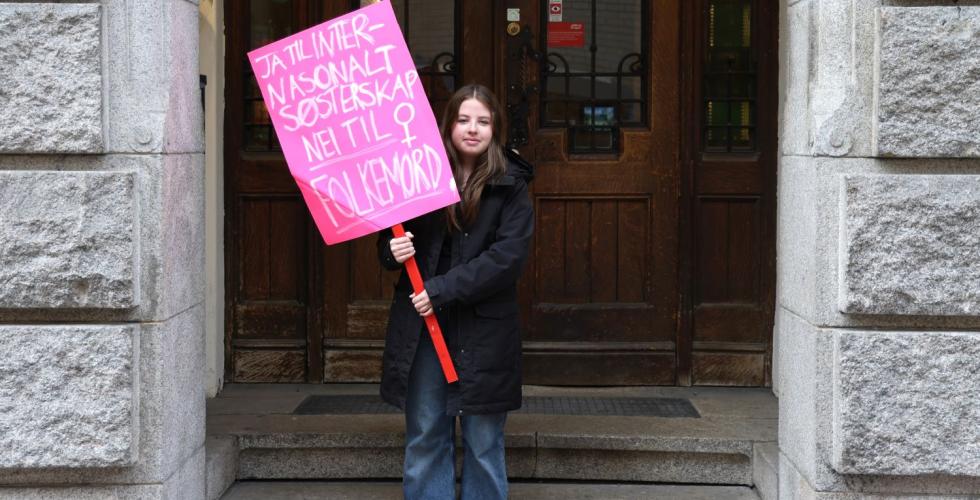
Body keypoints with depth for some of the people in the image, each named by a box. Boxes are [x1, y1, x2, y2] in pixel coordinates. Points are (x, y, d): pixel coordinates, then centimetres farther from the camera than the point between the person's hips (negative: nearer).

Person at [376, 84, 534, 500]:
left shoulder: (511, 185, -1)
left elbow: (507, 257, -11)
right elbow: (388, 243, 14)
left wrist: (442, 290, -16)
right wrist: (393, 251, -11)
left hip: (484, 330, -2)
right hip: (421, 329, 2)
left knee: (483, 445, 5)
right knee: (424, 439, 7)